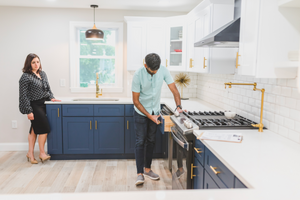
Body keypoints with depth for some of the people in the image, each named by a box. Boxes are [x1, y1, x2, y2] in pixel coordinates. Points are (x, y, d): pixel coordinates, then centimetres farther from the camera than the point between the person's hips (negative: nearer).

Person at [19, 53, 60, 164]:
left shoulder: (42, 74, 11)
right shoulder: (25, 77, -12)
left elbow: (48, 88, 21)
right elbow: (23, 95, -14)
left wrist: (51, 97, 5)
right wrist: (29, 111, -18)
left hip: (42, 104, 7)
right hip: (33, 105, -7)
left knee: (35, 129, 11)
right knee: (44, 128, -8)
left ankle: (30, 153, 20)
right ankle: (42, 153, 7)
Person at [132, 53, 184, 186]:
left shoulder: (163, 71, -14)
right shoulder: (138, 75, -23)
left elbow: (174, 90, -9)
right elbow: (136, 100, -18)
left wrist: (178, 107, -24)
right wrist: (149, 116, -20)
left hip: (155, 112, 4)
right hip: (141, 112, -4)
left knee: (151, 141, 11)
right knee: (140, 142, -3)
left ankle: (147, 169, 25)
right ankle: (140, 174, 4)